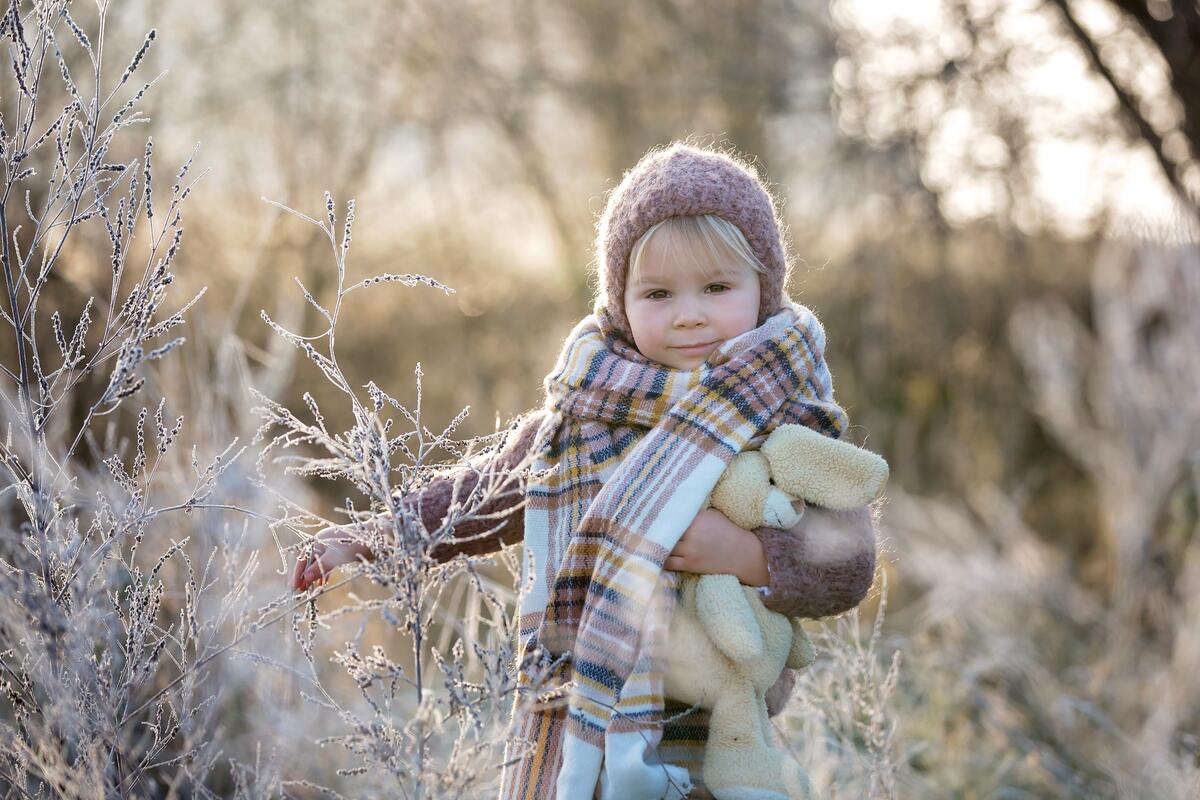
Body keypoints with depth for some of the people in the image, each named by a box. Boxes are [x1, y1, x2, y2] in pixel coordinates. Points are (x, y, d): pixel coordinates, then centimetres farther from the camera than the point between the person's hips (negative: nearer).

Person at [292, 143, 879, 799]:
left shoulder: (789, 424, -6)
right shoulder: (582, 407, 5)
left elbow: (850, 566, -13)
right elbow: (488, 499, 19)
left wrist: (749, 555, -29)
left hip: (707, 743, -3)